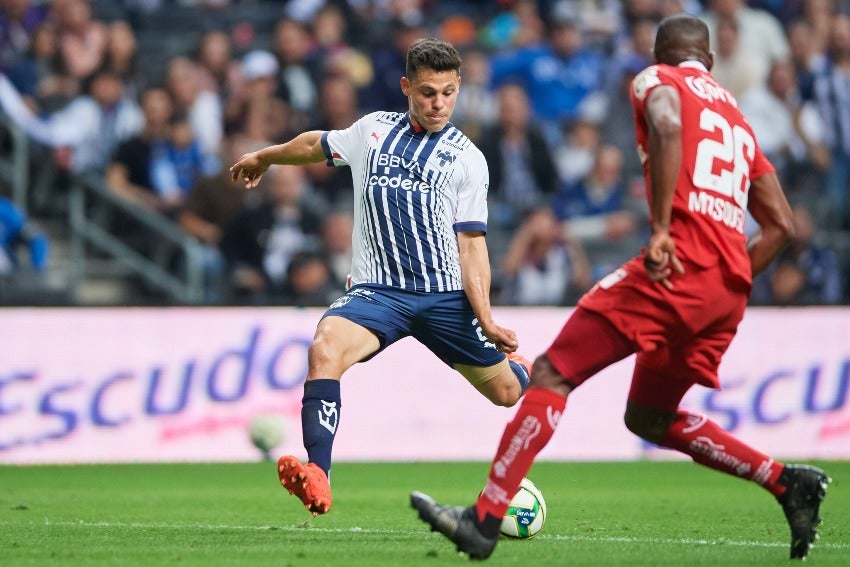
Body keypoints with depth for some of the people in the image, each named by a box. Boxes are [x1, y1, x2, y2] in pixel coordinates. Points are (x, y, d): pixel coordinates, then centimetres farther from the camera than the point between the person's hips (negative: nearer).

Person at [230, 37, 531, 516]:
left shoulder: (467, 159, 1)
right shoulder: (373, 131, 8)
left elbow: (471, 244, -3)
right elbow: (316, 144, 29)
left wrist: (486, 321, -15)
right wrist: (264, 157, 44)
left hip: (446, 295, 0)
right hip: (378, 290, 1)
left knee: (506, 392, 6)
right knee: (325, 349, -29)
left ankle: (518, 366, 47)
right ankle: (317, 479, -37)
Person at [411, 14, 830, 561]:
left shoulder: (656, 80, 9)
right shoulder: (740, 120, 28)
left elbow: (667, 125, -17)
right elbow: (782, 225, 22)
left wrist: (660, 228, -21)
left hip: (679, 265, -7)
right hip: (728, 293, 7)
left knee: (552, 373, -6)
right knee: (649, 418, 22)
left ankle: (485, 519, -15)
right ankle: (787, 481, 12)